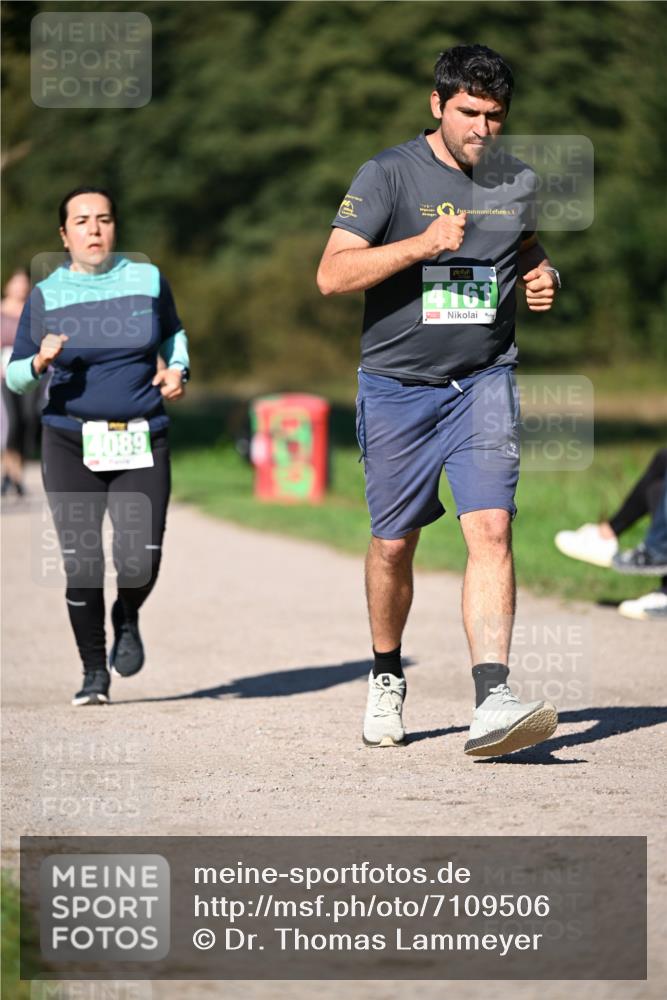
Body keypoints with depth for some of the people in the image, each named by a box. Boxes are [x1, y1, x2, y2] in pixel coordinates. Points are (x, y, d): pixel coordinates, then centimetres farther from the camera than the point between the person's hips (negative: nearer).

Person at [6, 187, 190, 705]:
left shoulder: (148, 280, 6)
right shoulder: (45, 296, 2)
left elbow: (173, 332, 25)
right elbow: (14, 377, 5)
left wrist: (177, 368, 5)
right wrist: (40, 362, -16)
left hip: (141, 442, 0)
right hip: (71, 443, 0)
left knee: (141, 564, -11)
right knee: (82, 567, -4)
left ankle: (127, 618, 24)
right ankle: (94, 672, 16)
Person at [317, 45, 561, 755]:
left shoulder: (517, 181, 6)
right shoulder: (390, 175, -7)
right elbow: (332, 274, -14)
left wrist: (543, 277, 2)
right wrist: (423, 244, -25)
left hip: (484, 382, 2)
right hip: (397, 384, -2)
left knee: (490, 527, -16)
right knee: (393, 544, 8)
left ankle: (493, 701, -24)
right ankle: (386, 679, 33)